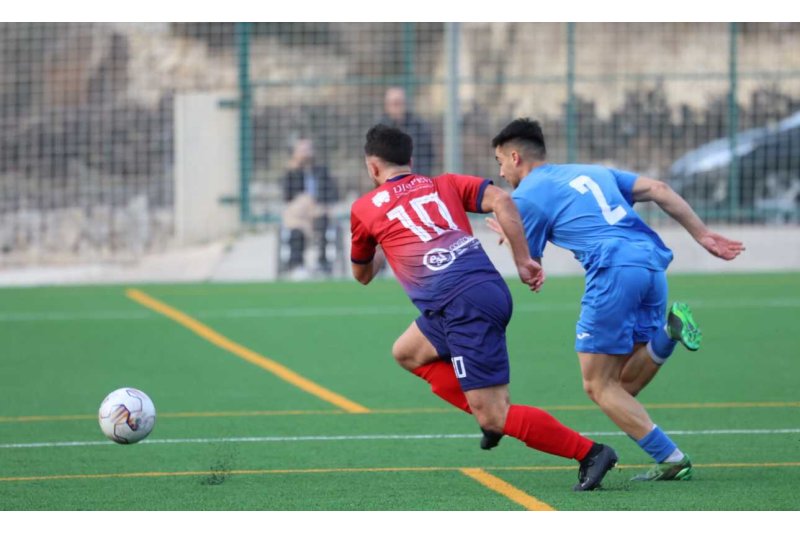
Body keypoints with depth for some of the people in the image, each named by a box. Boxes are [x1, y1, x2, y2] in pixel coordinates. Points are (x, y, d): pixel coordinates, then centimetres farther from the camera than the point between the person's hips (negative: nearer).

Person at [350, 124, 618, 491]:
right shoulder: (443, 185, 23)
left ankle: (590, 453, -12)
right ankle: (492, 416, 17)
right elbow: (500, 199, 4)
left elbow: (362, 275, 29)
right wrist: (523, 261, 6)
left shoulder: (364, 208, 14)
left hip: (462, 305, -7)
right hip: (490, 286, 7)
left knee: (494, 416, -6)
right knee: (407, 352, 27)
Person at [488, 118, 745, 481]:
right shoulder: (589, 172, 27)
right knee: (625, 385, 13)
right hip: (652, 262, 7)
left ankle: (671, 459, -6)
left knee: (599, 386, 4)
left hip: (614, 270, -7)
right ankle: (667, 332, -14)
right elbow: (657, 190, 18)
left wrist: (508, 238, 33)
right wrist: (703, 235, 17)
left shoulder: (526, 197, 8)